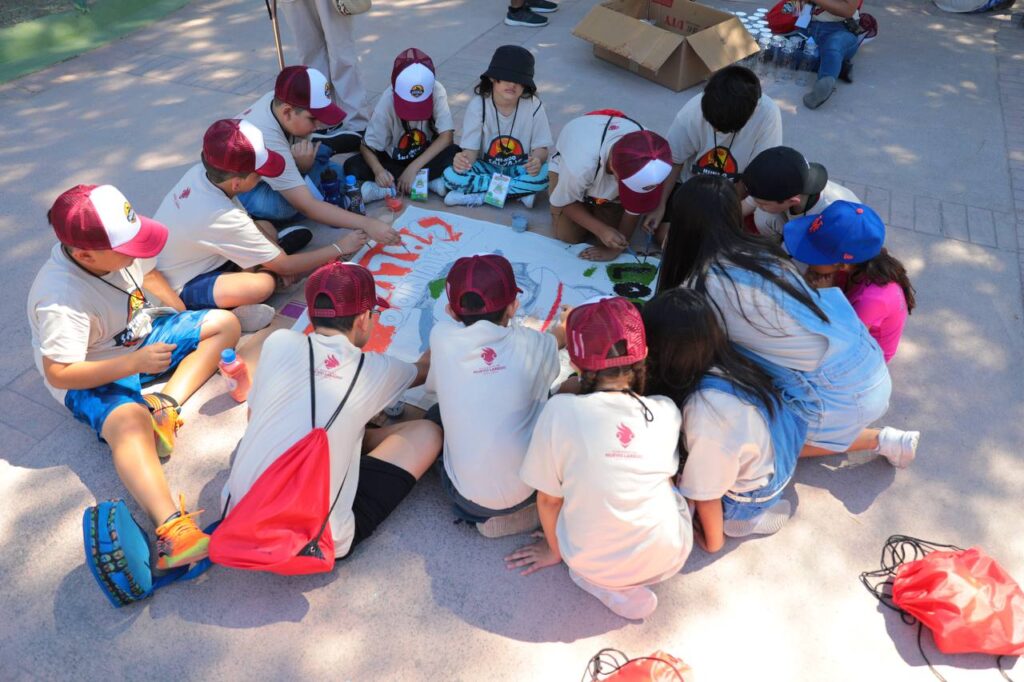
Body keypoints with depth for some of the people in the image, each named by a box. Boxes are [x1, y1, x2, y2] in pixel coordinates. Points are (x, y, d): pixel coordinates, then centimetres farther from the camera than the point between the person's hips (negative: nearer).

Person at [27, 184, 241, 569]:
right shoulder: (62, 300, -31)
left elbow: (147, 273, 13)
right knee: (130, 422, -38)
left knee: (224, 323, 0)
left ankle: (166, 404, -19)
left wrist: (184, 311, 9)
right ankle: (171, 528, -58)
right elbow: (58, 374, -29)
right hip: (98, 375, -8)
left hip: (142, 336, 8)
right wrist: (135, 363, -34)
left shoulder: (116, 248, -10)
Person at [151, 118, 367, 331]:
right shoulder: (222, 217, -34)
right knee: (262, 285, -33)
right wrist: (339, 248, -11)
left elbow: (243, 225, 5)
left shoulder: (202, 172, -13)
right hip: (176, 289, -8)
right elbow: (285, 267, -21)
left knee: (265, 228, 7)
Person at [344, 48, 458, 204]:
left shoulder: (437, 91, -23)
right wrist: (378, 170, -39)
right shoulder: (387, 101, -23)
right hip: (393, 159, 1)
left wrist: (413, 167, -31)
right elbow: (366, 146, -18)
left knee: (454, 155, -31)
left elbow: (446, 136, -26)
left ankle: (392, 188, -23)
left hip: (426, 156, -1)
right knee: (352, 168, -25)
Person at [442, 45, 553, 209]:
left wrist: (537, 160, -32)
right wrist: (463, 159, -40)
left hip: (519, 169, 0)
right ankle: (520, 191, -21)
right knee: (452, 175, -28)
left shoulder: (534, 106, -12)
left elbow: (541, 147, -7)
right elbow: (471, 149, -14)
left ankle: (478, 195, -21)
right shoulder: (478, 105, -13)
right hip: (486, 167, 0)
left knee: (543, 174, -32)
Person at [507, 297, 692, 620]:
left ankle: (613, 586, 8)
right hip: (668, 560, 2)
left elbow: (549, 499, -8)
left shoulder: (560, 410, -18)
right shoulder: (667, 411, -9)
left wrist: (555, 551, 12)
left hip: (591, 564, -2)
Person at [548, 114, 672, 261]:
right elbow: (564, 202, -25)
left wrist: (615, 249, -17)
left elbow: (635, 208, -22)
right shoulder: (580, 167, -46)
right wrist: (601, 230, -34)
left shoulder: (646, 168, -39)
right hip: (567, 166, -2)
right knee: (569, 236, -9)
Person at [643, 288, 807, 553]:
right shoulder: (722, 361, -18)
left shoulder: (705, 412, -39)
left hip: (751, 495, -7)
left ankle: (748, 519, 5)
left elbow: (705, 493, -22)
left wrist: (713, 542, -5)